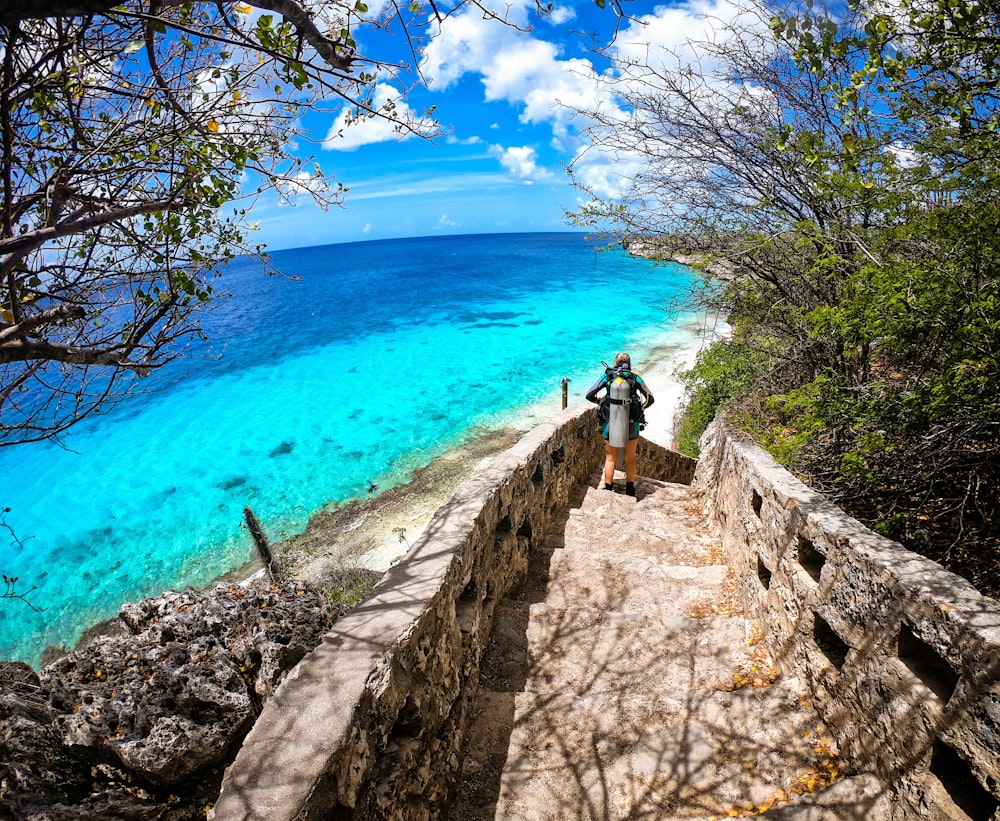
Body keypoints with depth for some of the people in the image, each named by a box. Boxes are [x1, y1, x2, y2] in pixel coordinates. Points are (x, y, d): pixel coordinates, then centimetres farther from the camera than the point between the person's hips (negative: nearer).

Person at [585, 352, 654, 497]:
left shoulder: (607, 376, -2)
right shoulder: (636, 378, -1)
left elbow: (589, 395, -3)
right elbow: (650, 399, 2)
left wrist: (601, 402, 13)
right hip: (631, 426, 1)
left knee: (610, 459, 15)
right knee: (630, 460, 18)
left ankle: (608, 490, 20)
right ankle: (630, 490, 28)